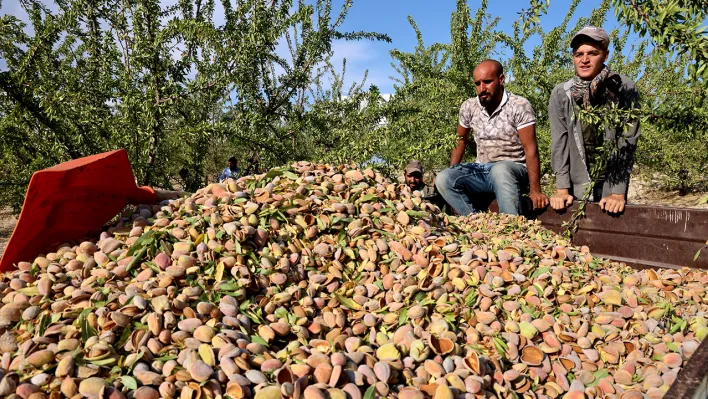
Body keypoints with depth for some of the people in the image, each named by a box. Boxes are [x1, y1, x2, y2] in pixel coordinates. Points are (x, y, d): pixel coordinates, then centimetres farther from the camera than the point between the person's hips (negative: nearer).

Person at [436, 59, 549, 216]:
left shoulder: (519, 106, -11)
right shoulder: (469, 107, 3)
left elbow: (530, 149, -14)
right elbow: (461, 141, 16)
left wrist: (535, 191, -20)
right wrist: (452, 174, 8)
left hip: (513, 169, -4)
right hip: (481, 170, 4)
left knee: (500, 169, -39)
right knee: (443, 179, -21)